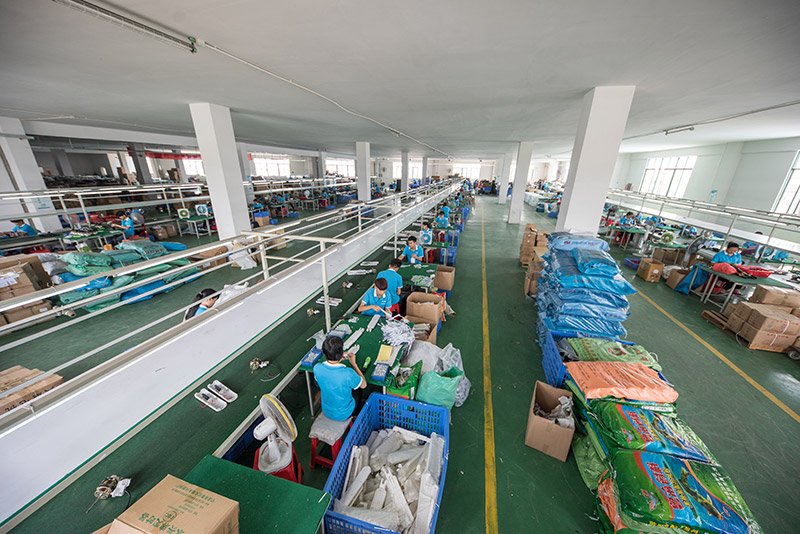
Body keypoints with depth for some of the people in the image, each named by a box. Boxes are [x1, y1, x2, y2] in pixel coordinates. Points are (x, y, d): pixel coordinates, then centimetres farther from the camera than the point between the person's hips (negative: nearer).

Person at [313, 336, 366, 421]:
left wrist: (338, 358, -1)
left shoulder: (317, 368, -25)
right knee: (358, 387, 22)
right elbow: (364, 385, -15)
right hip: (344, 415, -4)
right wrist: (353, 363, -10)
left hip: (326, 412, 4)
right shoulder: (348, 373, -37)